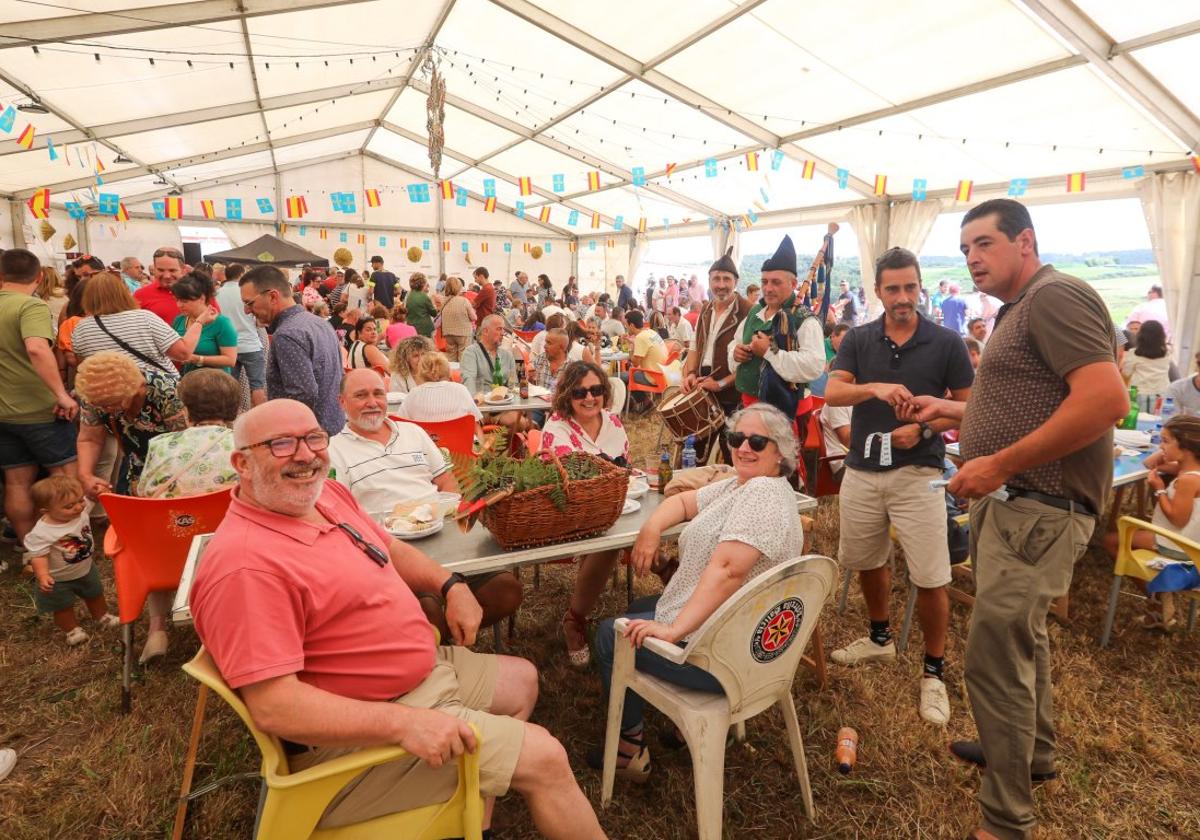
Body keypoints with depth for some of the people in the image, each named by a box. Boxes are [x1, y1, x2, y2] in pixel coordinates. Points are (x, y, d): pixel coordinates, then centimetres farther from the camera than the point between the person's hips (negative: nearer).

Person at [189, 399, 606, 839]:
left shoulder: (326, 493, 1)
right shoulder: (246, 563, -28)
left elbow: (391, 549, 17)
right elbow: (273, 706, -30)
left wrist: (449, 584, 2)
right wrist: (404, 722, -32)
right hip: (358, 729, -10)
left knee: (521, 680, 24)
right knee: (545, 757, -9)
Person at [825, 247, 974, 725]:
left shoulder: (946, 342, -3)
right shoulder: (858, 340, 3)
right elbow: (832, 393, -10)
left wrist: (923, 430, -16)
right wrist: (875, 388, -30)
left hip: (917, 473, -3)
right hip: (861, 470, 3)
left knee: (930, 578, -2)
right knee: (867, 562, 17)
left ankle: (934, 671, 17)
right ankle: (880, 638, 40)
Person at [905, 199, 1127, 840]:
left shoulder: (1055, 295, -14)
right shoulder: (1018, 311, 18)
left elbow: (1106, 399, -26)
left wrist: (999, 463, -26)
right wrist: (948, 410, 20)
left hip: (1038, 507, -11)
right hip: (1009, 500, 11)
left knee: (994, 655, -7)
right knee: (1022, 636, 23)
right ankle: (1032, 752, 43)